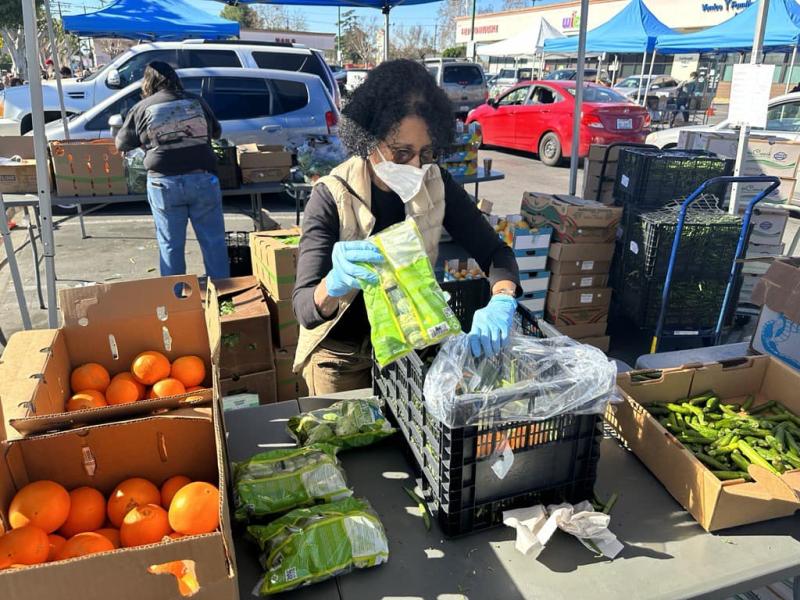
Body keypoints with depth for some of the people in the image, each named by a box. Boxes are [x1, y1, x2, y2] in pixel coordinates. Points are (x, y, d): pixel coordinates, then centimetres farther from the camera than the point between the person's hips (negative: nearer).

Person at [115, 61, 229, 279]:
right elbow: (216, 131, 24)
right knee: (214, 242, 7)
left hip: (165, 183, -1)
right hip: (203, 179, 1)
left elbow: (121, 144, 15)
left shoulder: (142, 109, 6)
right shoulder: (196, 102, 10)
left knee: (170, 246, 9)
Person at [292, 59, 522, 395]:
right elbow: (304, 307, -29)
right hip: (341, 353, -3)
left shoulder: (437, 186, -13)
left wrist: (501, 303, -32)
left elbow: (494, 251, -10)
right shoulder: (332, 197, -24)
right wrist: (336, 283, -52)